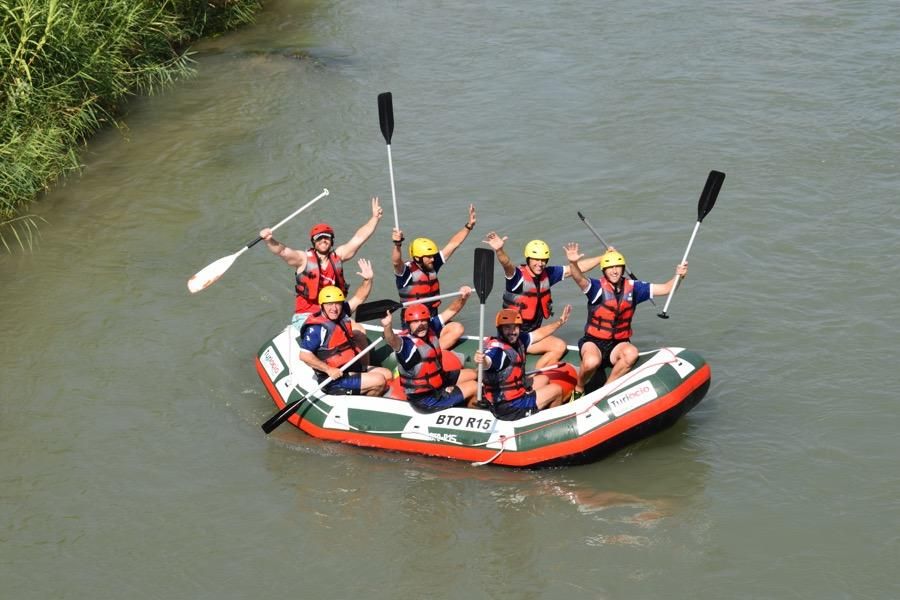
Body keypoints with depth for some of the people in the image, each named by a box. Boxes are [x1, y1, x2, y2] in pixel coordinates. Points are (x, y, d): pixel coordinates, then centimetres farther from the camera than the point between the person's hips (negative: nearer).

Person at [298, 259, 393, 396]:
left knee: (387, 375, 14)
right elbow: (304, 355, -25)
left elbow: (359, 298, 11)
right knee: (379, 381, -14)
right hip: (335, 380, -9)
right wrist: (329, 369, -25)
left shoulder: (341, 314, 3)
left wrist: (368, 280, -6)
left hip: (351, 369, 9)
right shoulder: (317, 328, -21)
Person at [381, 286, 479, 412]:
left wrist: (463, 298, -20)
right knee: (474, 386, -1)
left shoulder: (431, 328, -7)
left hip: (439, 381, 8)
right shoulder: (406, 342, -29)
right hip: (426, 400, -8)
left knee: (471, 375, 22)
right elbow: (392, 341, -51)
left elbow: (451, 311, 0)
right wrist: (387, 326, -73)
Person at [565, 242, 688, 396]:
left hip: (618, 344, 3)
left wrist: (678, 276, -17)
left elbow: (665, 289, 3)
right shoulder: (598, 287, -9)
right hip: (594, 342, -3)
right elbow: (580, 279, -31)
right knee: (592, 361, -37)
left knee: (631, 353, -32)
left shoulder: (633, 287, 3)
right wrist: (573, 263, -52)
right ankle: (578, 389, -5)